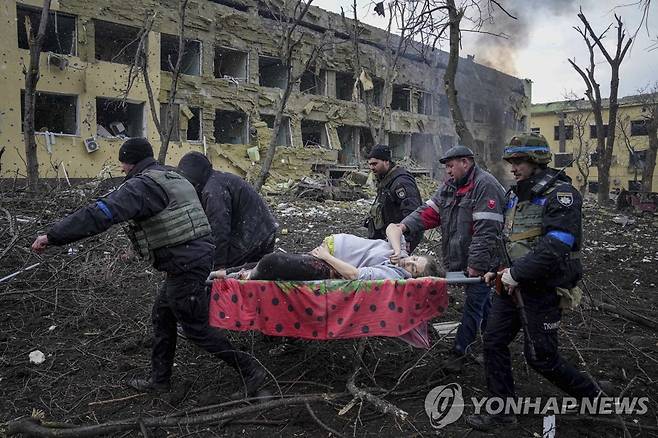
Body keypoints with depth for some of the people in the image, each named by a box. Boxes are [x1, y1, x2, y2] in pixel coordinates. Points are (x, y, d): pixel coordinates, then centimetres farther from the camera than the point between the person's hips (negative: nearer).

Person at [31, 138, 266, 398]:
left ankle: (250, 370, 8)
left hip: (185, 265, -10)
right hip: (199, 253, 10)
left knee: (196, 328, 2)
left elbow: (101, 214, -24)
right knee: (162, 317, 20)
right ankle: (160, 379, 32)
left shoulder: (142, 185, -14)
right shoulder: (174, 179, 17)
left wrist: (52, 236, -20)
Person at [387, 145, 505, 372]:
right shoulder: (450, 186, 10)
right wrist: (405, 225, -13)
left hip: (482, 262, -8)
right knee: (481, 301, 21)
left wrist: (476, 264, -25)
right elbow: (429, 211, 3)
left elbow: (486, 230, -23)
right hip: (462, 259, 8)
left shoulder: (485, 185, -18)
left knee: (474, 304, 0)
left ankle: (460, 351, 8)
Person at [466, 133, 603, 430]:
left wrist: (516, 274, -22)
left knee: (539, 356, 1)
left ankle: (589, 393, 28)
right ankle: (503, 410, 18)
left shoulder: (561, 194, -15)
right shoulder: (515, 194, 11)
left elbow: (555, 247, -25)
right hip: (514, 283, 8)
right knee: (494, 340, 5)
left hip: (544, 287, -8)